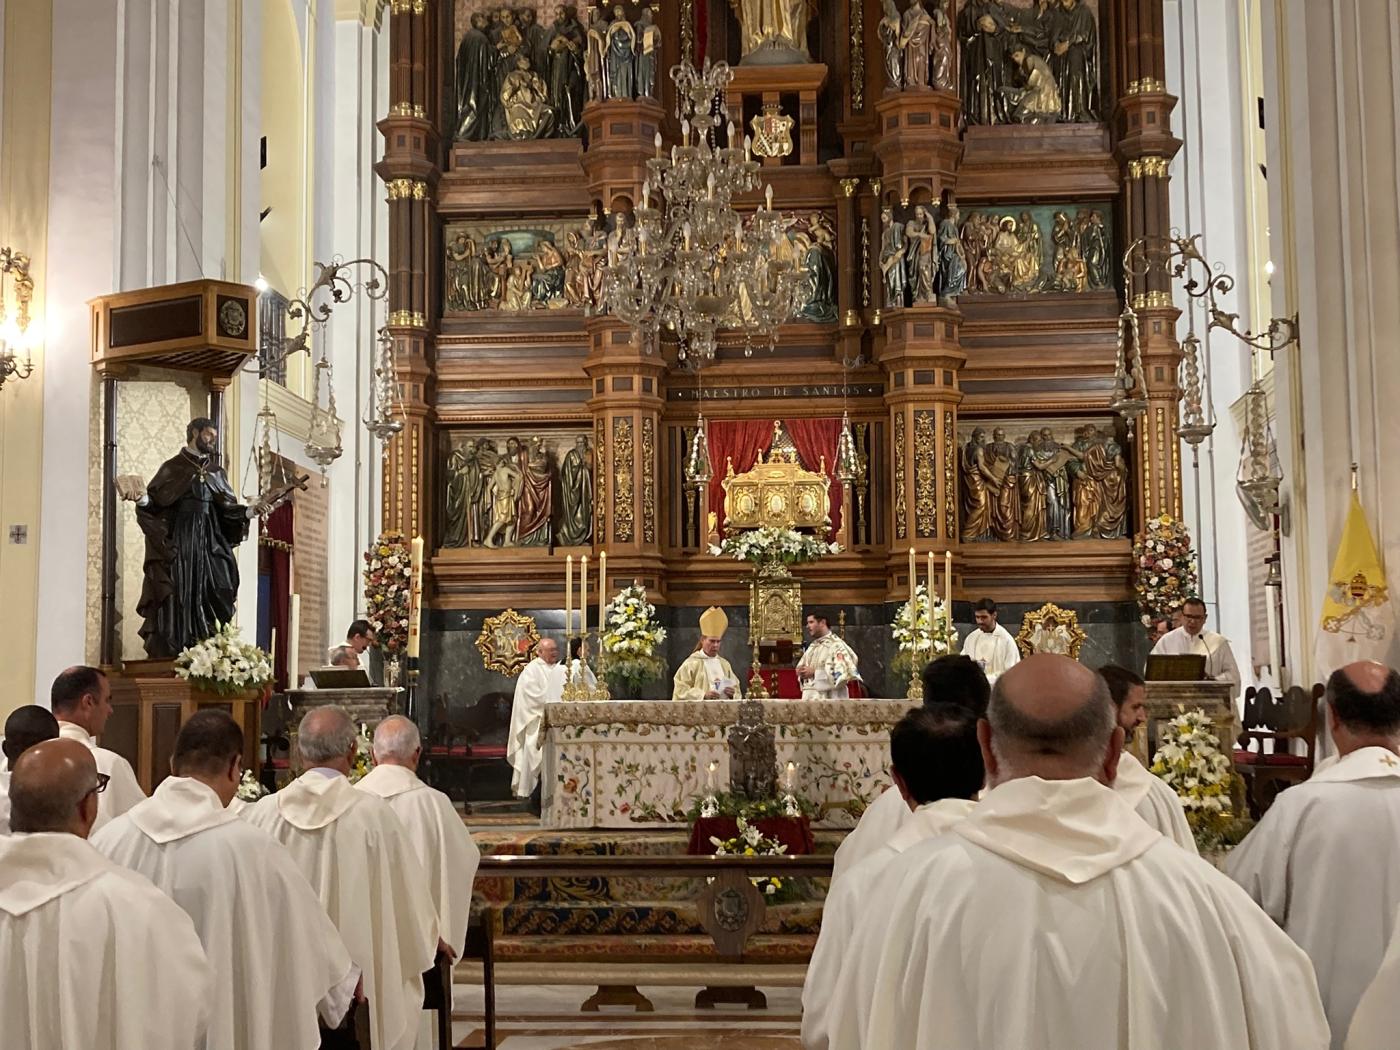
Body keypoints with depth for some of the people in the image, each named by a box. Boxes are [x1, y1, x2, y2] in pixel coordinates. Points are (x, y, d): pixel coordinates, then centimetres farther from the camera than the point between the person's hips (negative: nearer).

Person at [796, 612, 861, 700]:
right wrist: (802, 672, -1)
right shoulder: (812, 647, 17)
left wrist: (815, 673, -17)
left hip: (829, 700, -8)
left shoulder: (837, 645, -8)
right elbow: (801, 666, 23)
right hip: (809, 699, 8)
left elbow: (842, 674, -19)